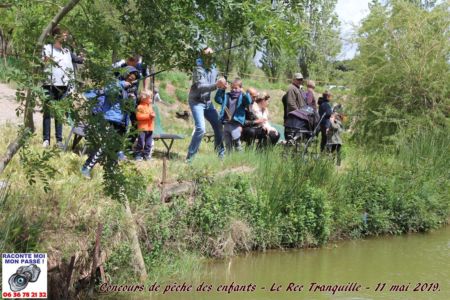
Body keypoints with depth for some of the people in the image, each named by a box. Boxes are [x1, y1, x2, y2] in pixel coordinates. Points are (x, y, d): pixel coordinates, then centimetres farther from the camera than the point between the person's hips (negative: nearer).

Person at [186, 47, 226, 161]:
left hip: (208, 102, 8)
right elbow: (201, 87, -32)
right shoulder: (199, 70, -19)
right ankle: (190, 156, -11)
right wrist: (216, 85, -46)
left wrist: (222, 84, -9)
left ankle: (220, 152, 26)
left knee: (218, 126, 9)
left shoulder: (213, 69, 4)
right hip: (197, 102, -8)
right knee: (201, 128, -20)